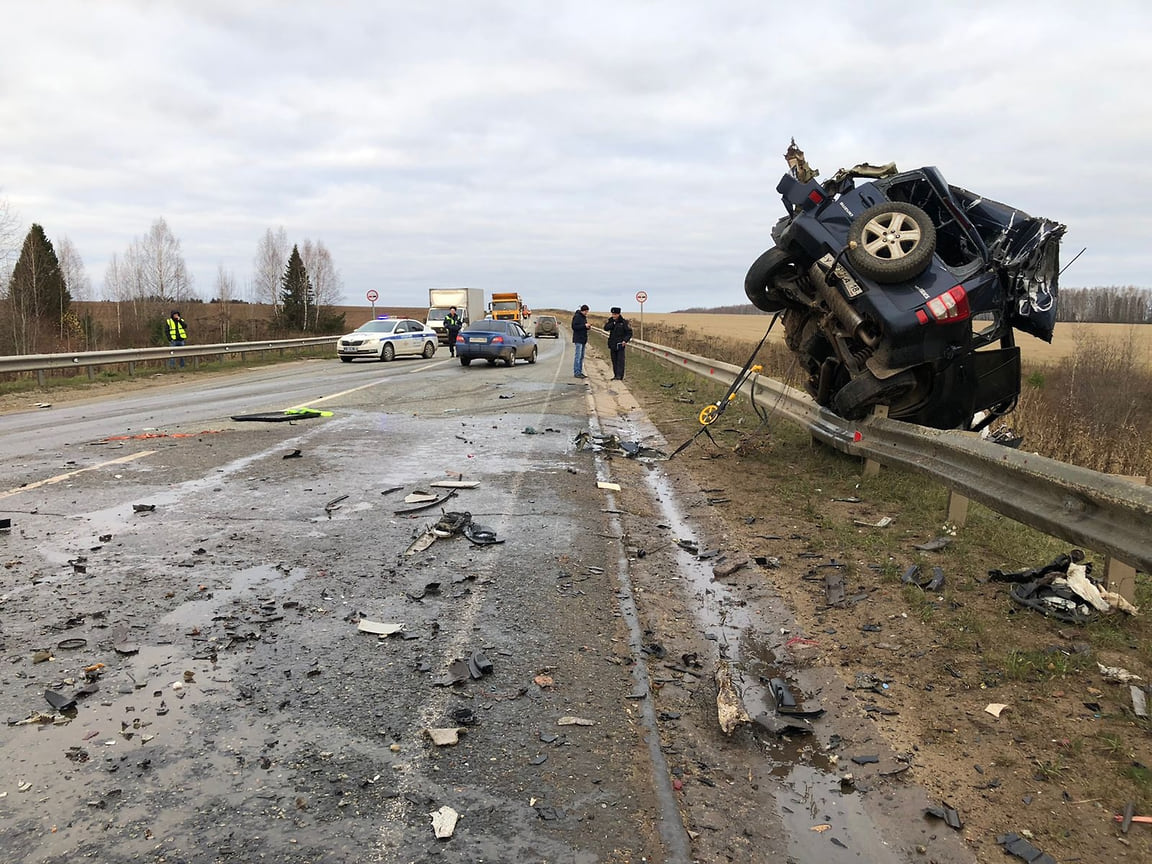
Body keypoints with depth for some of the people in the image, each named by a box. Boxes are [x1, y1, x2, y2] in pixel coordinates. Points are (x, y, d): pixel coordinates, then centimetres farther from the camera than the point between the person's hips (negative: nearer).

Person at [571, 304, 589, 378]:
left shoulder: (584, 317, 17)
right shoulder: (577, 317, -11)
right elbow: (574, 327, -19)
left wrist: (587, 327, 3)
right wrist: (584, 326, -22)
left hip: (583, 339, 9)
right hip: (578, 339, -9)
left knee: (581, 357, 10)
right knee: (578, 356, -10)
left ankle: (580, 372, 14)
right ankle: (576, 373, -9)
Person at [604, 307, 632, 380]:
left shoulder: (624, 321, -7)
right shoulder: (611, 320, 6)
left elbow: (629, 332, -5)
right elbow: (606, 328, -8)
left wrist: (625, 340, -18)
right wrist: (613, 323, -16)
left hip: (620, 344, -5)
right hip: (612, 343, 5)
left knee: (620, 360, -8)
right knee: (614, 360, 8)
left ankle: (620, 376, -10)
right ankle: (616, 375, 13)